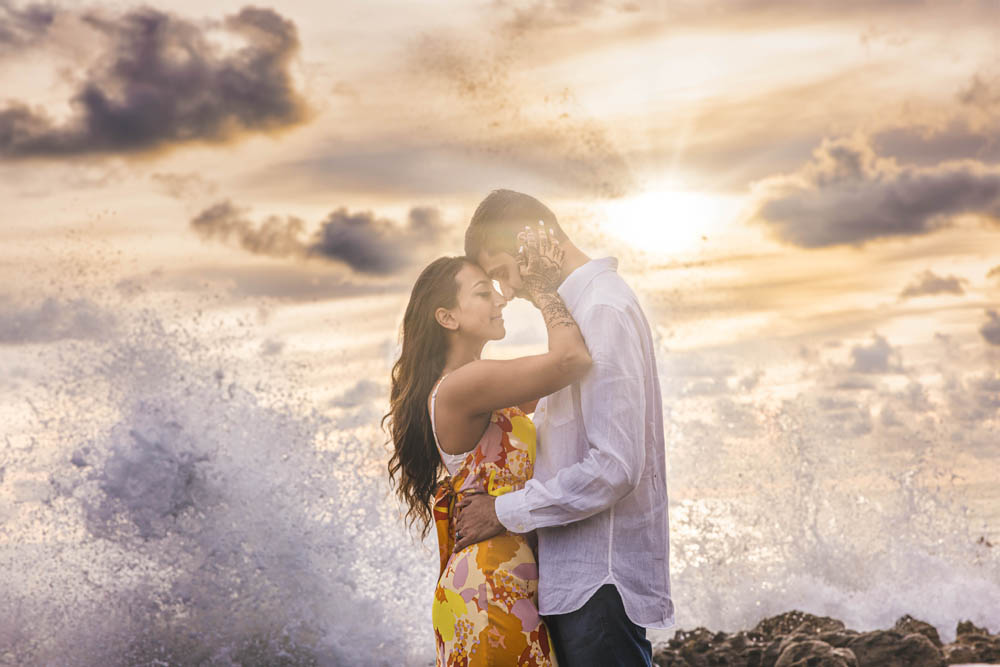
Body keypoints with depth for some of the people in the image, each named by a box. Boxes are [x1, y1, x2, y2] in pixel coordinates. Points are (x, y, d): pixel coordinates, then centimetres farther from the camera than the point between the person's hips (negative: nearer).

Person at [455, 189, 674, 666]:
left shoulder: (602, 309, -15)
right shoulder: (583, 304, 16)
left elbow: (614, 466, -21)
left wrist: (506, 512, -13)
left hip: (599, 578, -10)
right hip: (577, 575, 10)